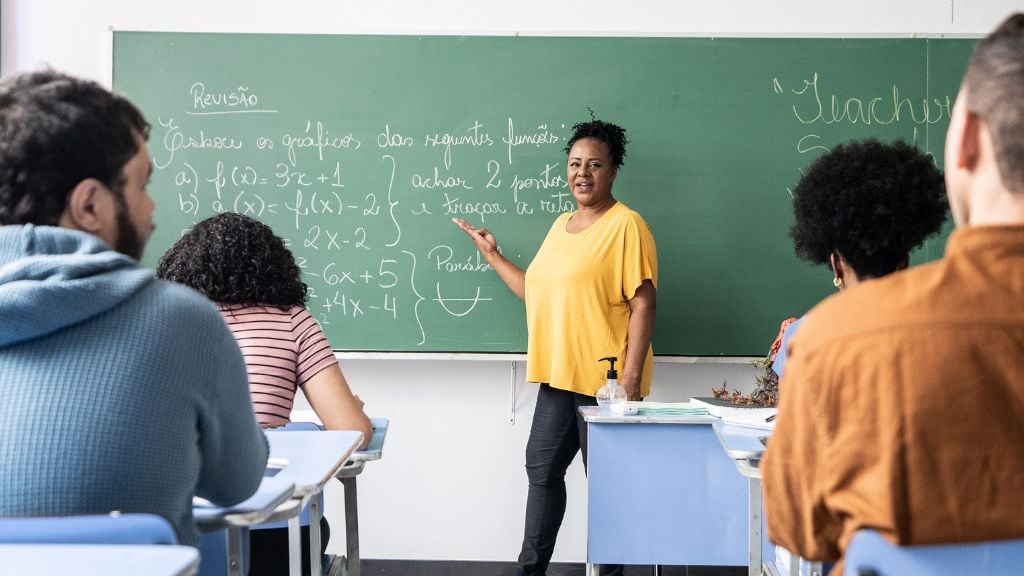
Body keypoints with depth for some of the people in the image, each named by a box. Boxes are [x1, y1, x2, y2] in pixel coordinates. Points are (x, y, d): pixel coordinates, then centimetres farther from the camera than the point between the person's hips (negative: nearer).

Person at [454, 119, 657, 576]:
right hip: (558, 376, 8)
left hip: (606, 381, -8)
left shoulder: (626, 225, -10)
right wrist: (492, 255, 21)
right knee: (542, 469, 13)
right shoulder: (561, 225, 15)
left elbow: (643, 304, -15)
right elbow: (536, 291, 20)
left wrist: (632, 377, -20)